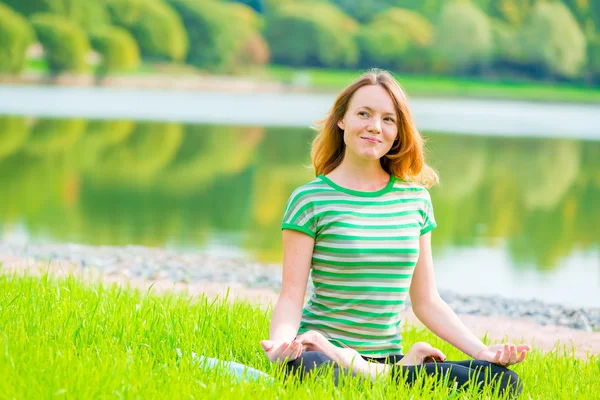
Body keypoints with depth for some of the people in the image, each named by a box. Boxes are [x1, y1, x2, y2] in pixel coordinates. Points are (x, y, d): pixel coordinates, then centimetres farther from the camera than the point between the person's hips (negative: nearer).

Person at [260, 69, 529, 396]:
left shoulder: (415, 198, 10)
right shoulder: (311, 200, -3)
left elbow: (427, 302, 14)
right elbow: (291, 297, -6)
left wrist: (482, 351, 2)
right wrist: (280, 341, -28)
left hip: (387, 356, 4)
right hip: (322, 354, -4)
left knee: (502, 381, -19)